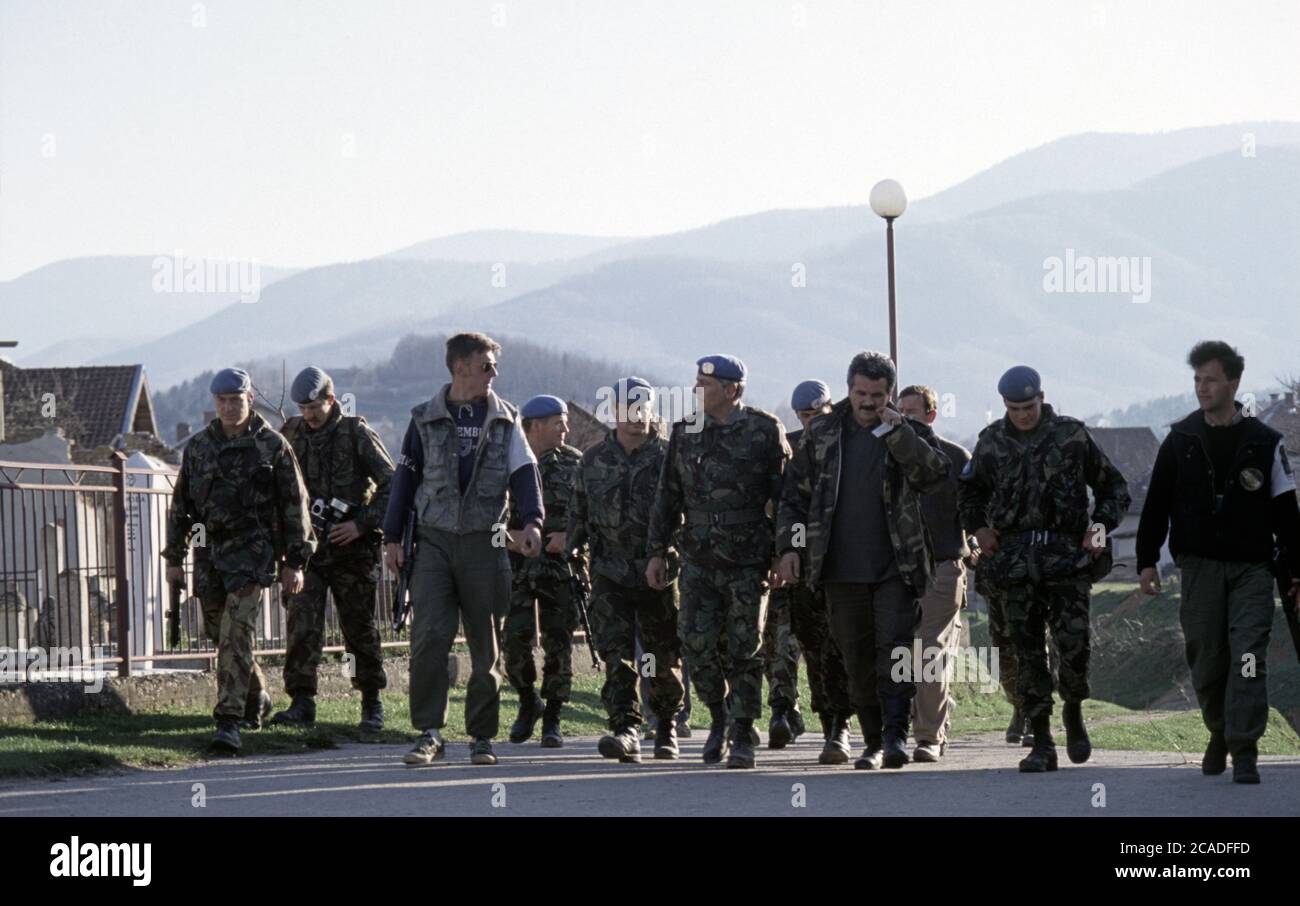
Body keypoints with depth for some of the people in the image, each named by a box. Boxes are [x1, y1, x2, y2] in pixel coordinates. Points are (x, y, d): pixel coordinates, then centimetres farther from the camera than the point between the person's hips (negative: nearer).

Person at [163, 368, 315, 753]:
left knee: (237, 635, -17)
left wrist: (294, 562, -2)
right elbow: (181, 504, 17)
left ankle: (230, 722, -22)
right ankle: (256, 697, 36)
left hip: (252, 552, -5)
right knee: (220, 633, 13)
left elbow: (294, 505, 1)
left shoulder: (273, 446, 0)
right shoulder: (198, 447, 11)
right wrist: (174, 557, 13)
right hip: (209, 553, 5)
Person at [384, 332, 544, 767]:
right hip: (434, 543, -1)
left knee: (485, 647, 4)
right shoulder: (425, 420, 7)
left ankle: (482, 738, 13)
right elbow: (405, 478, 10)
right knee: (428, 638, -14)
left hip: (483, 545, 1)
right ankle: (429, 734, -9)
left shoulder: (504, 420, 8)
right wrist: (392, 537, 5)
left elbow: (525, 472, -1)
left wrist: (531, 520, -18)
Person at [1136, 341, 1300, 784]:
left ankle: (1244, 751, -11)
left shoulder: (1264, 443, 3)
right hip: (1199, 565, 1)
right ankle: (1220, 735, 26)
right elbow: (1156, 505, 9)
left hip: (1251, 568, -1)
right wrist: (1147, 560, 4)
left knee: (1248, 660, -11)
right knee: (1206, 662, 5)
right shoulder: (1181, 440, 5)